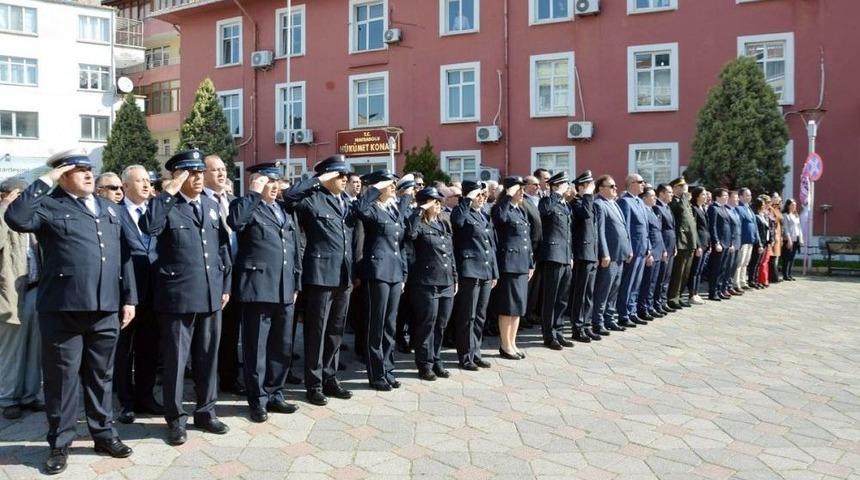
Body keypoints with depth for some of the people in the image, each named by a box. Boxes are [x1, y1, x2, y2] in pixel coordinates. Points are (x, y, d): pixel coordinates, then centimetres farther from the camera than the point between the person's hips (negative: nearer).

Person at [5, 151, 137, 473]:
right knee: (62, 377, 7)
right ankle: (60, 443, 20)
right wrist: (44, 181, -14)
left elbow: (122, 255, 14)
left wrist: (129, 298, 9)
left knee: (101, 375, 15)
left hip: (105, 307, 5)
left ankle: (104, 434, 28)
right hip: (63, 308, -4)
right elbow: (16, 218, -22)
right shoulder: (49, 206, -1)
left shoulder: (108, 208, 15)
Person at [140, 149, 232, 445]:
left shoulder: (211, 205, 11)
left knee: (208, 357, 14)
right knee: (176, 359, 5)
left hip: (210, 295, 5)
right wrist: (170, 191, -23)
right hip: (178, 296, -5)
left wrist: (225, 286, 10)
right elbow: (148, 226, -28)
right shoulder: (166, 206, -5)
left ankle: (206, 412, 28)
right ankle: (176, 419, 19)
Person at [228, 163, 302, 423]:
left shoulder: (286, 210, 17)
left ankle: (275, 394, 27)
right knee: (256, 347, 3)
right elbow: (234, 221, -27)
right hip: (258, 287, -6)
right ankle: (258, 400, 15)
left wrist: (296, 282, 14)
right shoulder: (246, 207, -2)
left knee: (282, 346, 13)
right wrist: (254, 193, -17)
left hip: (284, 289, 6)